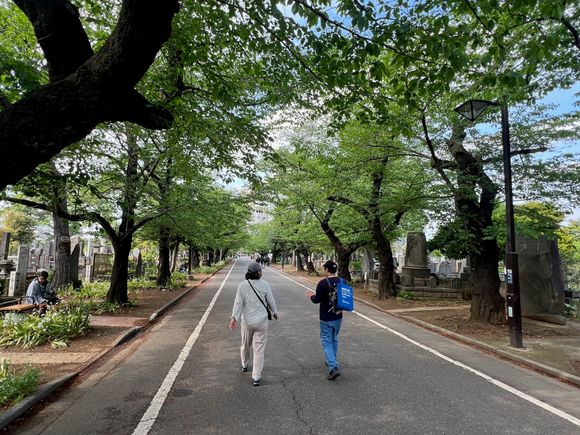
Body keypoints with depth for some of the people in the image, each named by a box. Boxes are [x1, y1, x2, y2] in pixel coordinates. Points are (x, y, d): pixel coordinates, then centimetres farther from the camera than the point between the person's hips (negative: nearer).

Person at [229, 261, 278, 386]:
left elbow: (238, 302, -14)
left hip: (247, 321, 2)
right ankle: (256, 377, 9)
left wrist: (234, 317, -16)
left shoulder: (242, 285, -9)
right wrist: (275, 312, 13)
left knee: (245, 345, 25)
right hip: (261, 321, -2)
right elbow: (271, 301, -3)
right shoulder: (265, 285, -12)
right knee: (259, 349, 6)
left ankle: (244, 366, 48)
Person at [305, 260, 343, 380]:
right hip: (338, 317, 6)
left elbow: (317, 300, -16)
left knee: (326, 341, 2)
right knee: (334, 340, 21)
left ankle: (333, 367, -9)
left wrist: (311, 296, 6)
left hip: (326, 318, -6)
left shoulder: (323, 283, -19)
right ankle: (332, 362, 36)